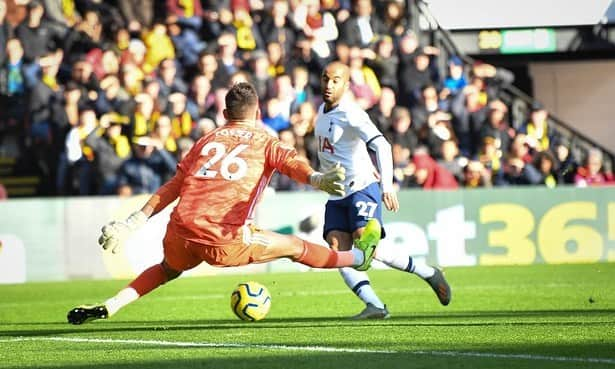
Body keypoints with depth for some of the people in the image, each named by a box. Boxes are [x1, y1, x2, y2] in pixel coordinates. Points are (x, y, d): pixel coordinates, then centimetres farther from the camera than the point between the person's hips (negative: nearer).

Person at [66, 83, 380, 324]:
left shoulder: (207, 140, 21)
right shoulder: (265, 143, 12)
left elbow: (172, 187, 18)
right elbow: (290, 162, -9)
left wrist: (137, 221, 20)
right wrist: (316, 179, -27)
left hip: (181, 234, 4)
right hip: (225, 240, -4)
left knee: (168, 270, 35)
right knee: (296, 247, 15)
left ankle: (107, 308, 22)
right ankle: (359, 257, 32)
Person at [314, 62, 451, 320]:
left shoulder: (351, 114, -17)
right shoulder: (323, 110, 10)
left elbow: (381, 145, -29)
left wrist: (387, 185, -41)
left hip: (361, 189, -8)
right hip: (336, 195, 8)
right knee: (338, 251, -12)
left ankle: (428, 273, -1)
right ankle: (374, 306, -20)